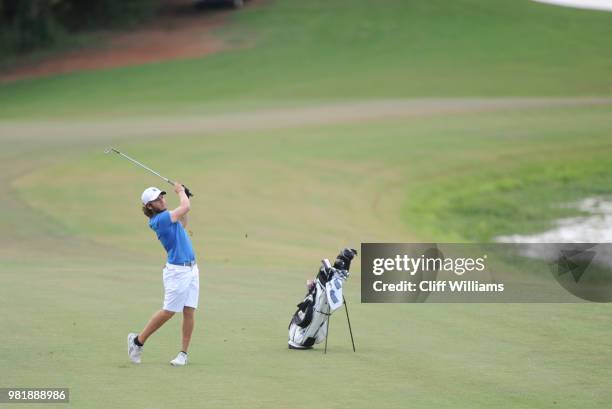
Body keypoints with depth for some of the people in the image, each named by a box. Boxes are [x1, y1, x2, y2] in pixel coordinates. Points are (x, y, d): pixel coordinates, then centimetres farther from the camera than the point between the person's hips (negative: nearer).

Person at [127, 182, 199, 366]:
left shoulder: (167, 217, 13)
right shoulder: (159, 219, -15)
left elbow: (183, 224, 32)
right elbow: (185, 207, -17)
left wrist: (183, 194, 24)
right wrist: (180, 191, 3)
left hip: (191, 269, 8)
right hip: (177, 271, -8)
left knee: (189, 312, 2)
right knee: (168, 312, -4)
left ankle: (183, 353, 6)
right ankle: (138, 340, 11)